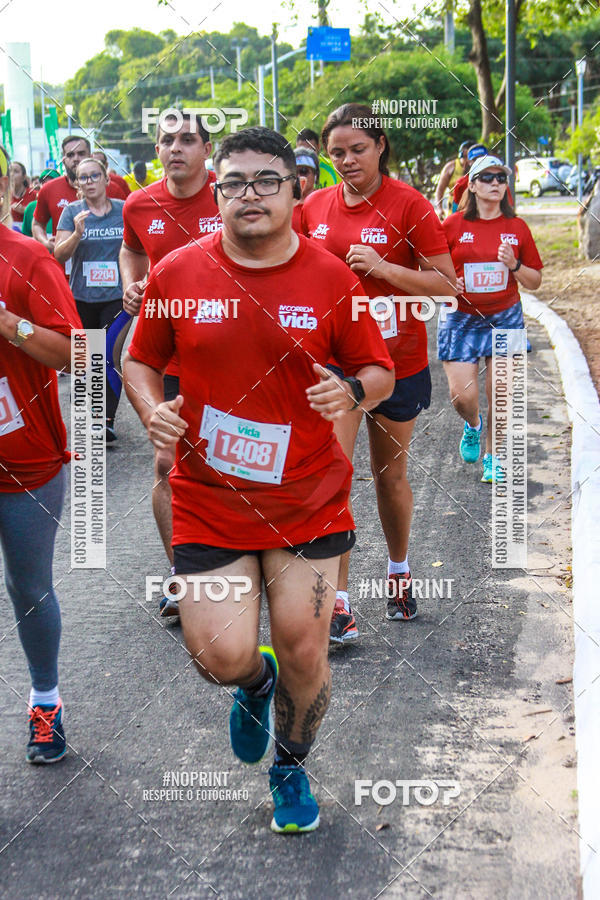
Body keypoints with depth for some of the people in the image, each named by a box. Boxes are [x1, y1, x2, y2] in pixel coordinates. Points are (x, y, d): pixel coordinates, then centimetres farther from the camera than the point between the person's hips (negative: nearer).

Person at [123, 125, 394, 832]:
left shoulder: (330, 278, -4)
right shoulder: (176, 272, -3)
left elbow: (379, 372, 4)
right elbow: (140, 362, 9)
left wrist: (351, 392, -18)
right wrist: (152, 410, -11)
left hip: (308, 501, 0)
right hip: (208, 500, 0)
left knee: (303, 653, 4)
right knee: (222, 658, -8)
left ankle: (290, 767, 35)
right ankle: (255, 683, 33)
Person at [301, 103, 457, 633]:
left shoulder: (408, 205, -8)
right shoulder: (316, 207, 4)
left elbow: (446, 283, -10)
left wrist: (383, 268, -21)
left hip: (397, 361, -2)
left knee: (391, 474, 13)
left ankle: (399, 571, 38)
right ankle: (338, 602, -5)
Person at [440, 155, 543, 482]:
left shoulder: (517, 227, 3)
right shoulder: (453, 225, -3)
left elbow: (535, 281, 7)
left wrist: (514, 265, -12)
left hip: (505, 318, 1)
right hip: (460, 319, -1)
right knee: (462, 394, -8)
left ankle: (492, 457, 17)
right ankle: (472, 424, 29)